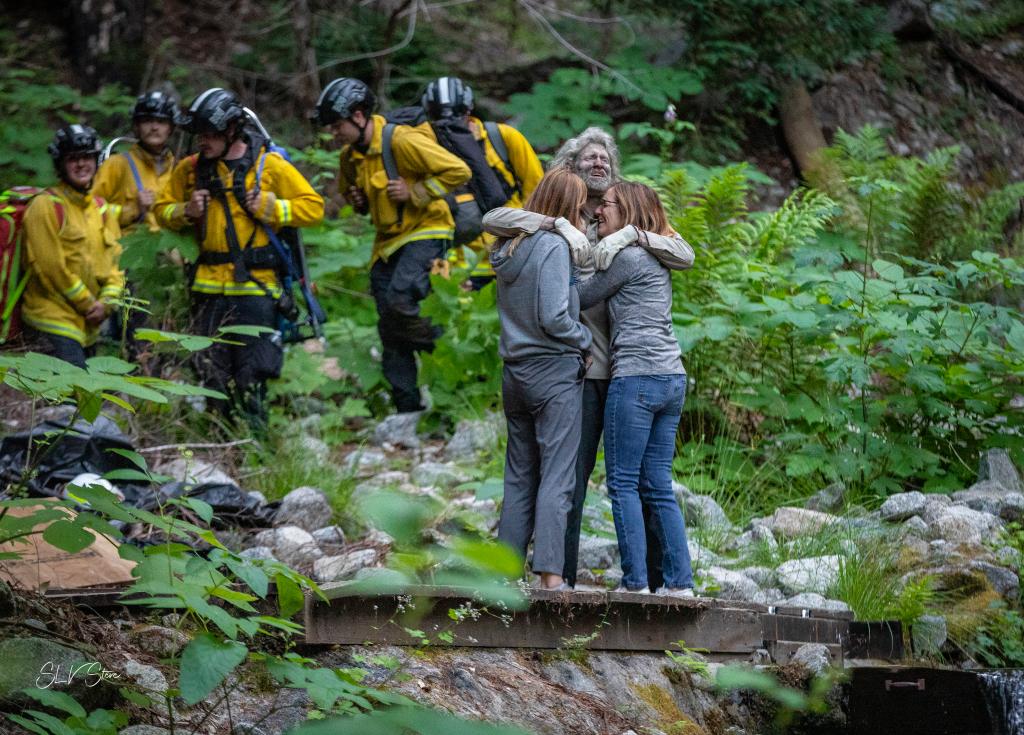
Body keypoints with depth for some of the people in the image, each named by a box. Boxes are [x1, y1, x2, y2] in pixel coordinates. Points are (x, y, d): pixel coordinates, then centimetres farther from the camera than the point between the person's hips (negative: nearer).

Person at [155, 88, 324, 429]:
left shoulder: (268, 165, -1)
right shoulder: (191, 169, 10)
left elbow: (313, 206, 0)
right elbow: (163, 210, 18)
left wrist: (270, 208, -12)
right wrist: (187, 211, -2)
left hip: (255, 286, -4)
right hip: (209, 288, 4)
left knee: (251, 379, -7)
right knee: (212, 373, 5)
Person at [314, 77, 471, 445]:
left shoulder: (402, 140, -18)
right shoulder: (350, 156, 7)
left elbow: (457, 171, -19)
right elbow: (347, 188, 29)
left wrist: (414, 192, -20)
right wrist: (356, 200, 6)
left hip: (425, 233, -8)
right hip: (387, 242, 8)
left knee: (398, 302, -28)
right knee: (390, 332, 2)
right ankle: (407, 414, 5)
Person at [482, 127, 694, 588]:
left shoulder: (623, 225, 14)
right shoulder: (555, 226, 9)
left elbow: (685, 255, 2)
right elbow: (493, 220, -4)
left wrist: (632, 234, -13)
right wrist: (556, 224, -15)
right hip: (579, 372, -2)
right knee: (569, 480, -2)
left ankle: (653, 581, 9)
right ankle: (561, 582, 2)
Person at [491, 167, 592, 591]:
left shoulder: (509, 246, 10)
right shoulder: (553, 244, -13)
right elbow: (553, 318, -18)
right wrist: (586, 339, -2)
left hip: (515, 373, 7)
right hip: (556, 371, -7)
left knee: (519, 476, 12)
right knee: (556, 478, -6)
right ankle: (550, 574, -10)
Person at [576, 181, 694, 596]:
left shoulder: (628, 254, -7)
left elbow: (581, 298, 0)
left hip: (636, 376, -9)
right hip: (672, 378, 9)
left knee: (624, 484, -5)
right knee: (658, 486, 9)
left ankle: (636, 583, -8)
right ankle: (680, 582, 5)